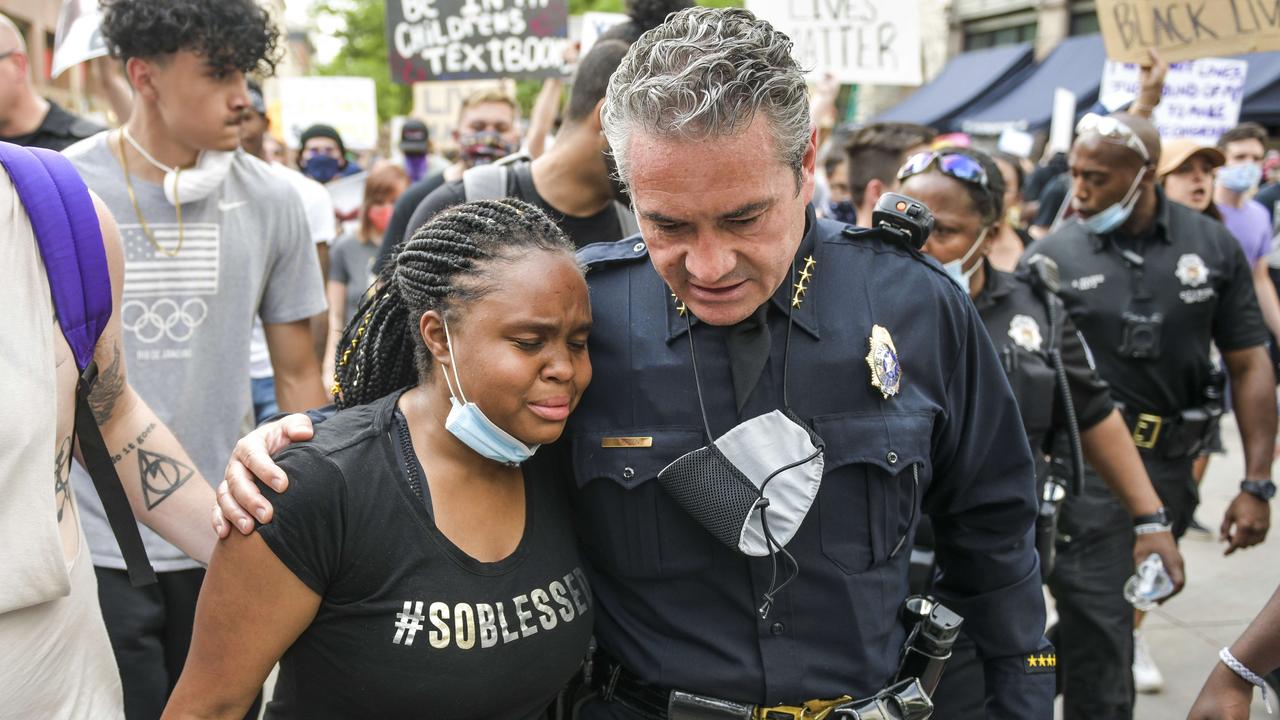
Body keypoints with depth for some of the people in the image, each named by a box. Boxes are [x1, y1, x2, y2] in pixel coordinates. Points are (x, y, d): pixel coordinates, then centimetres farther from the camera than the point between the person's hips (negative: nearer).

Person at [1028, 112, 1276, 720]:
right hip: (1086, 466, -3)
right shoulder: (1052, 257, -5)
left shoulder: (1212, 246, 0)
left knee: (1121, 612, 16)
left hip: (1170, 465, 3)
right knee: (1099, 633, -2)